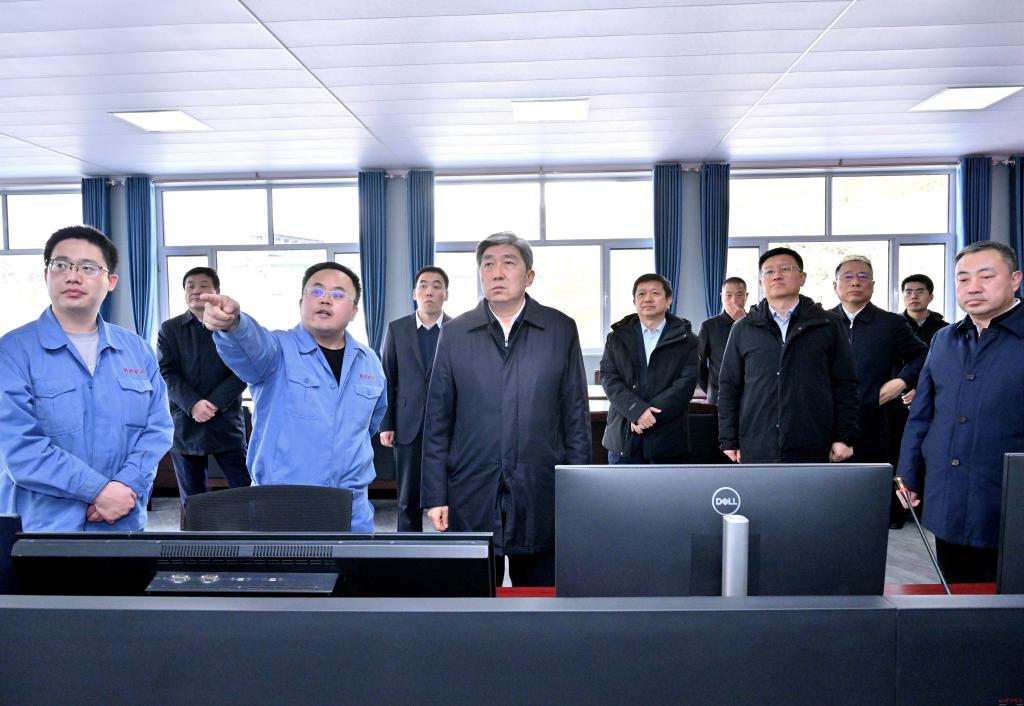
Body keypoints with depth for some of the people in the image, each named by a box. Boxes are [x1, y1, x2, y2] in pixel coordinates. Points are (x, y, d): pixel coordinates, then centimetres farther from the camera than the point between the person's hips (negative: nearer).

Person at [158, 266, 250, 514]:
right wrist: (193, 405, -16)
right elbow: (166, 373, 0)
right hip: (185, 426, 2)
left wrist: (214, 403, -16)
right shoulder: (169, 329, 9)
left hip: (226, 423, -1)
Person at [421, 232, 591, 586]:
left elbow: (576, 417, 5)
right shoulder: (455, 334, 5)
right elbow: (437, 421, 6)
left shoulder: (561, 330, 3)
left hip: (541, 495, 0)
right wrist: (435, 496, 1)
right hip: (471, 500, 1)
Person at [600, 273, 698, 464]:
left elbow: (685, 385, -5)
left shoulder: (686, 341, 6)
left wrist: (651, 415, -16)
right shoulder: (616, 337, 10)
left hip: (667, 441, -1)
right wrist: (638, 410, -17)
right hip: (622, 439, 1)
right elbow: (609, 379, -1)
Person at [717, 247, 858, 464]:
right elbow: (729, 387, 9)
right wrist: (729, 441, 4)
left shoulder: (828, 325, 6)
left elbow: (845, 386, 5)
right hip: (756, 452, 1)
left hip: (813, 452, -1)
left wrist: (844, 438, -1)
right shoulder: (743, 329, 8)